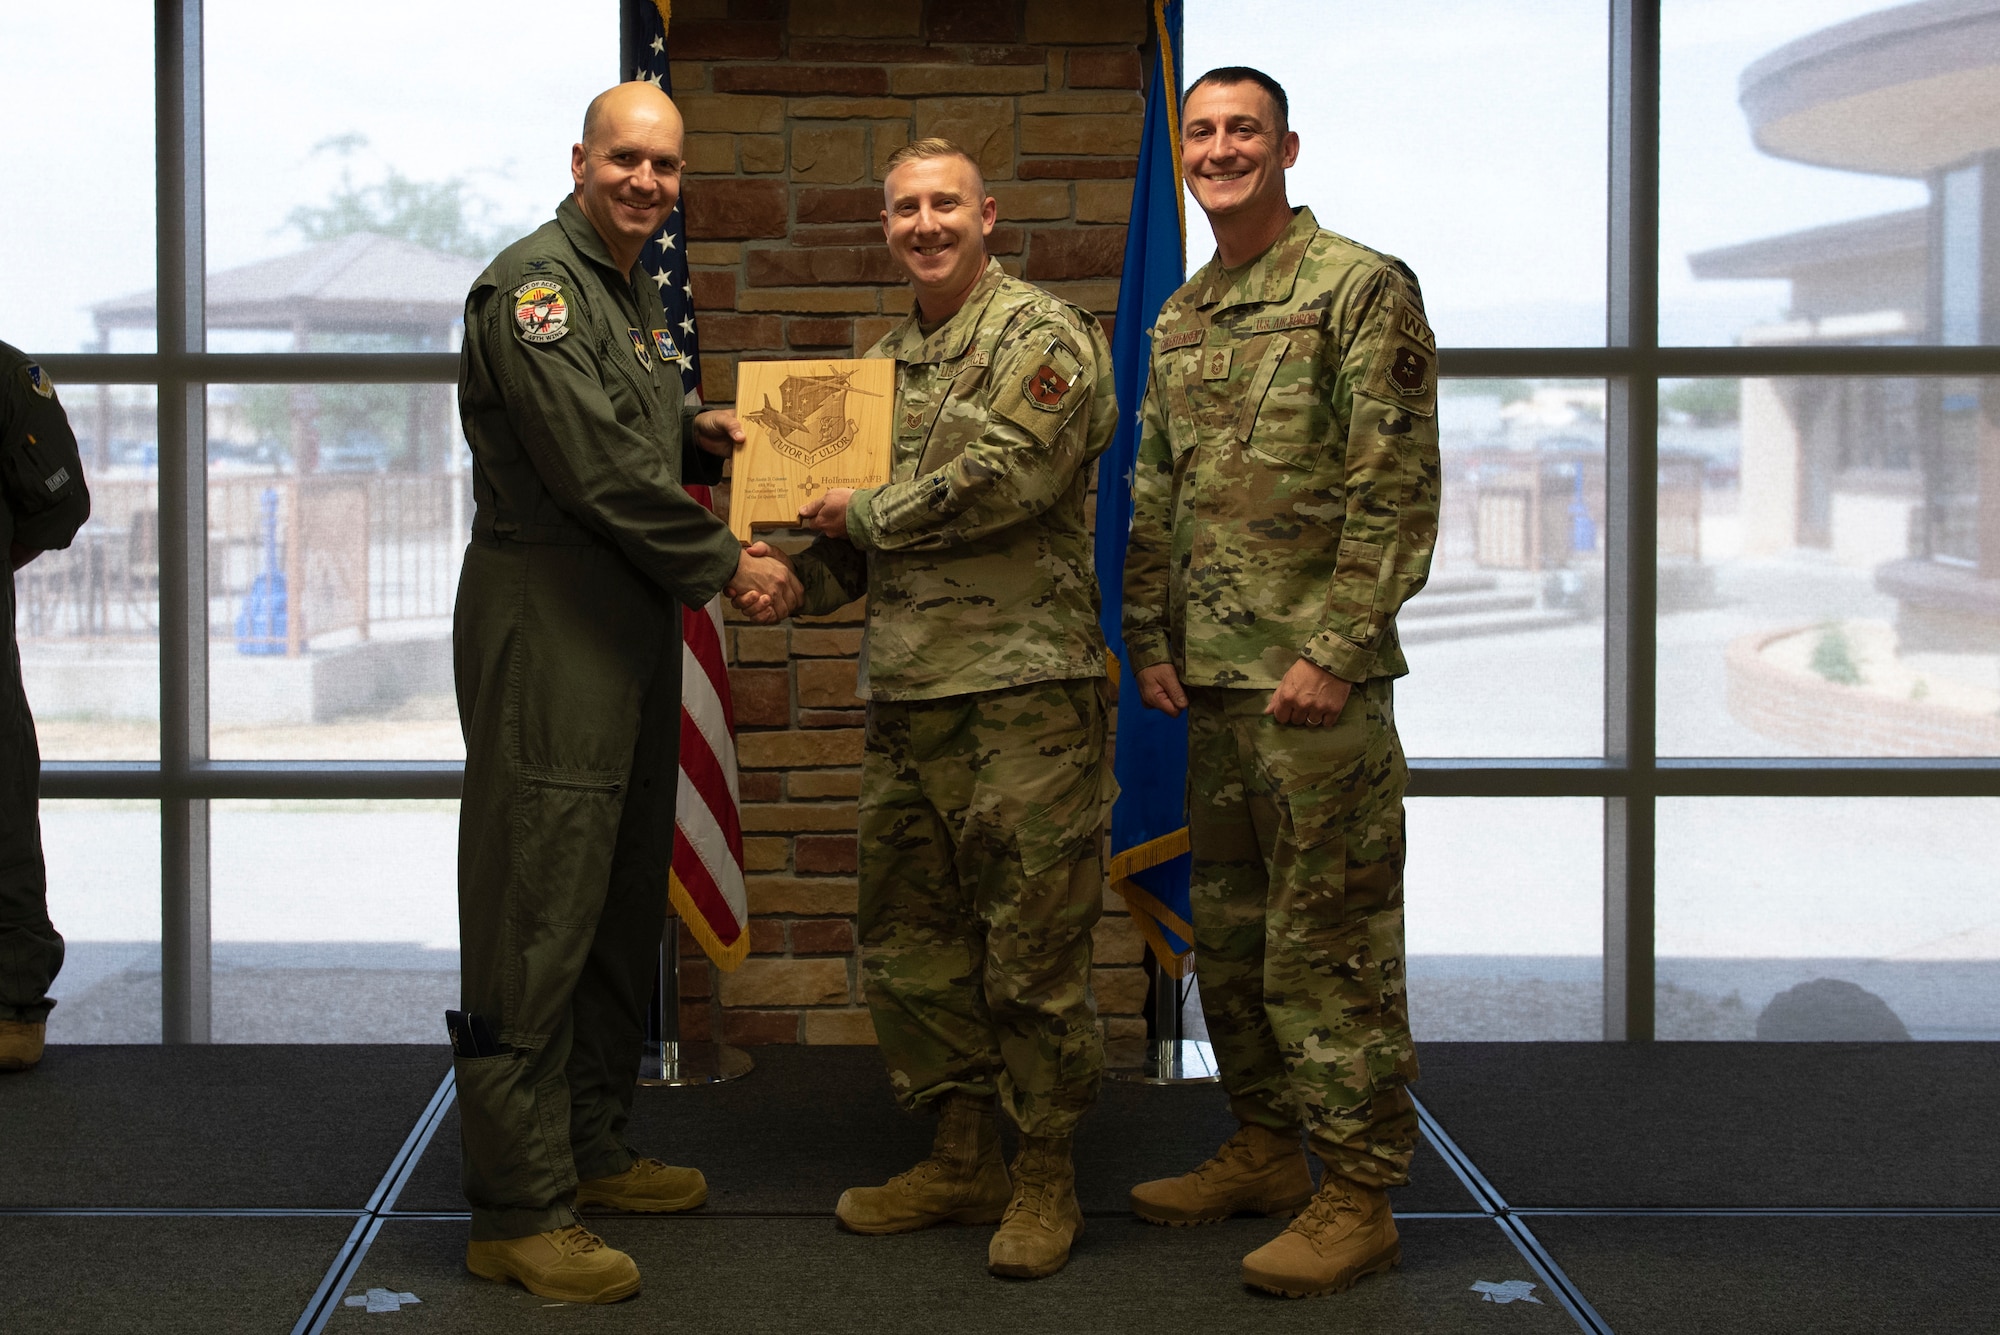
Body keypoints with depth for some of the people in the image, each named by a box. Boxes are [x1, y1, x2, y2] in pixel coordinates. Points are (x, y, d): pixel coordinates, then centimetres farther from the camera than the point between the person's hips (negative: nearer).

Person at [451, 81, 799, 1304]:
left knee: (624, 901, 15)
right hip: (545, 619, -10)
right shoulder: (533, 283, -12)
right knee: (538, 913, -8)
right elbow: (592, 466, -19)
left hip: (632, 621, 10)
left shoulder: (634, 293, 18)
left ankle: (593, 1148, 28)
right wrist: (723, 564, -11)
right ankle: (520, 1211, -3)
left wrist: (692, 438, 8)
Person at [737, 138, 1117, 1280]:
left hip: (1025, 684, -8)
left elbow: (1002, 479, -19)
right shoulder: (884, 361, 18)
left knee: (1034, 939, -2)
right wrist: (792, 573, 4)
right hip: (905, 691, 8)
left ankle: (1048, 1174, 11)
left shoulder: (1045, 335, -5)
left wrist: (863, 511, -7)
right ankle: (963, 1159, 24)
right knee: (912, 935, 12)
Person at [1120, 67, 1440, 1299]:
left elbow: (1398, 491, -12)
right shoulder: (1180, 319, 15)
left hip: (1314, 678, -8)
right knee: (1230, 927, 14)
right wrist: (1151, 639, 10)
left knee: (1330, 939, -5)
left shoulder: (1362, 289, -7)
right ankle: (1265, 1150, 27)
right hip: (1211, 679, 8)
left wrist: (1334, 653, -17)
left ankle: (1357, 1196, 3)